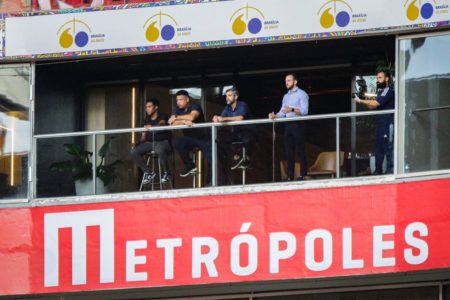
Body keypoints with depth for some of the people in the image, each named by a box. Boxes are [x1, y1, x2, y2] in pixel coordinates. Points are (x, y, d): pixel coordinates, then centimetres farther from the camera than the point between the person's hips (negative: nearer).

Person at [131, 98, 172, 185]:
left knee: (159, 150, -42)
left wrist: (152, 127, -46)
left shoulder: (162, 116, -1)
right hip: (149, 142, 6)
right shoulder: (146, 121, 17)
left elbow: (161, 124, -24)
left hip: (163, 142, -6)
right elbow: (144, 136, 13)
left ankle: (166, 173, -18)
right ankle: (148, 172, -6)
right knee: (134, 152, -18)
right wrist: (139, 142, -9)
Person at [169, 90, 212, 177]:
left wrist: (176, 117, -21)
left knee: (212, 160, -19)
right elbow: (172, 123, -13)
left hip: (203, 138, -4)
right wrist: (184, 121, -32)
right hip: (189, 139, 4)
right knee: (177, 142, -26)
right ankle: (189, 165, -10)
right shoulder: (178, 109, 3)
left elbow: (192, 117, -31)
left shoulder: (195, 107, -10)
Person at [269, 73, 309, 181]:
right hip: (287, 125, 7)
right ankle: (290, 176, 3)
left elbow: (304, 111, -12)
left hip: (297, 124, -7)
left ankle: (303, 175, -10)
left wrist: (292, 110, -27)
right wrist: (274, 116, -4)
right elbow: (282, 112, 16)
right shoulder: (286, 96, 23)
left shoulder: (301, 94, 0)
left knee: (300, 150, -8)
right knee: (289, 151, 3)